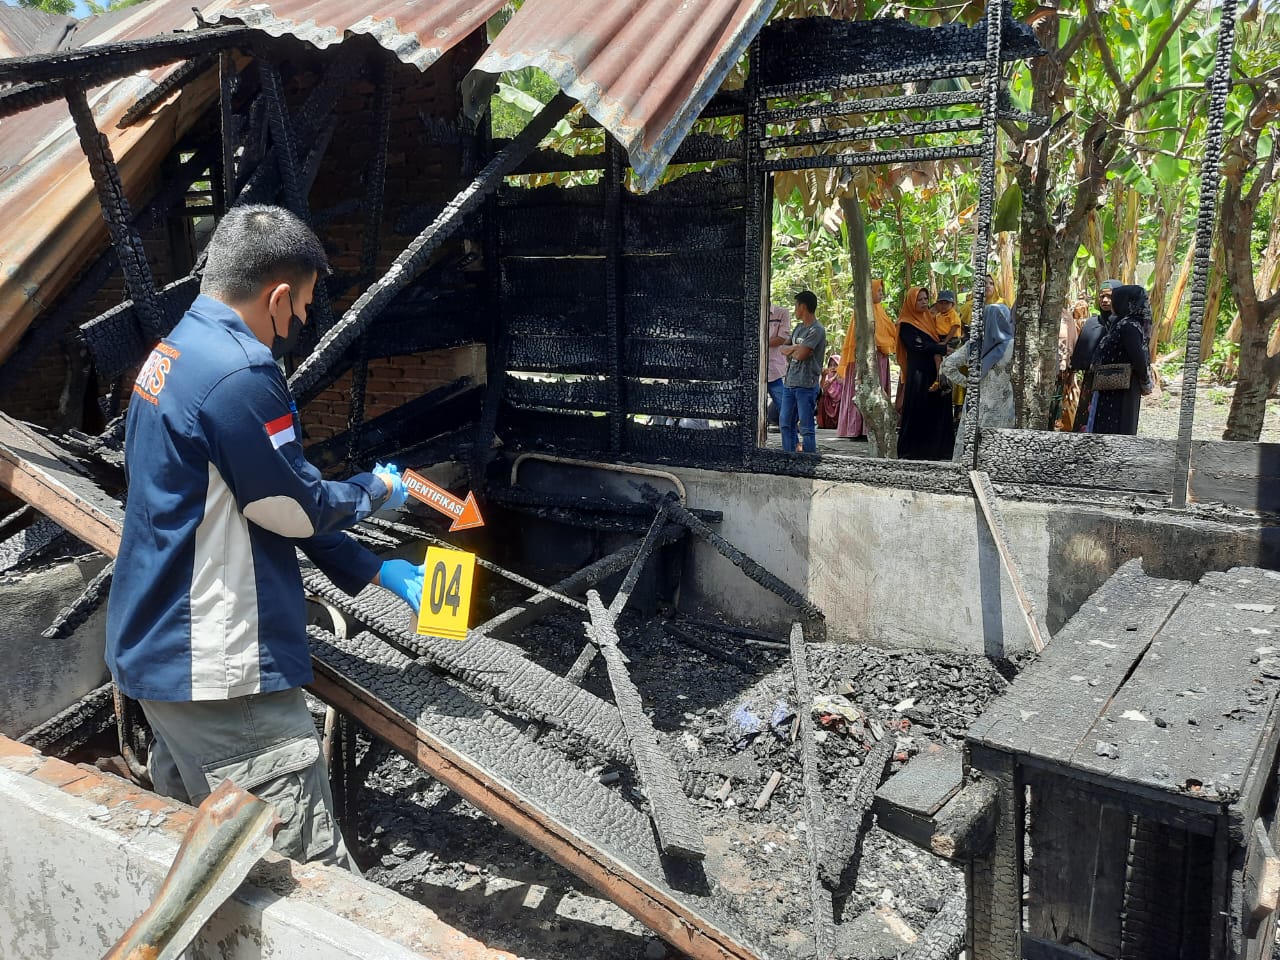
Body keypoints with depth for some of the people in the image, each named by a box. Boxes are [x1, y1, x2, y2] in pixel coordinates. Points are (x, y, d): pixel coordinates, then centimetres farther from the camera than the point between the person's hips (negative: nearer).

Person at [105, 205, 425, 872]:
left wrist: (375, 572, 16)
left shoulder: (176, 353, 12)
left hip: (156, 652, 11)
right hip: (219, 671, -11)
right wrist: (377, 490, 7)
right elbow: (299, 508, -14)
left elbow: (274, 501, 14)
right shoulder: (239, 375, -21)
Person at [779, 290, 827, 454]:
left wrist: (790, 351, 1)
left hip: (806, 385, -9)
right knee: (785, 424, 11)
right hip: (789, 383, 9)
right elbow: (784, 348, 13)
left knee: (806, 427, -6)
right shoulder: (799, 327, 17)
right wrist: (796, 347, -7)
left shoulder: (817, 330, -11)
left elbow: (800, 354, -19)